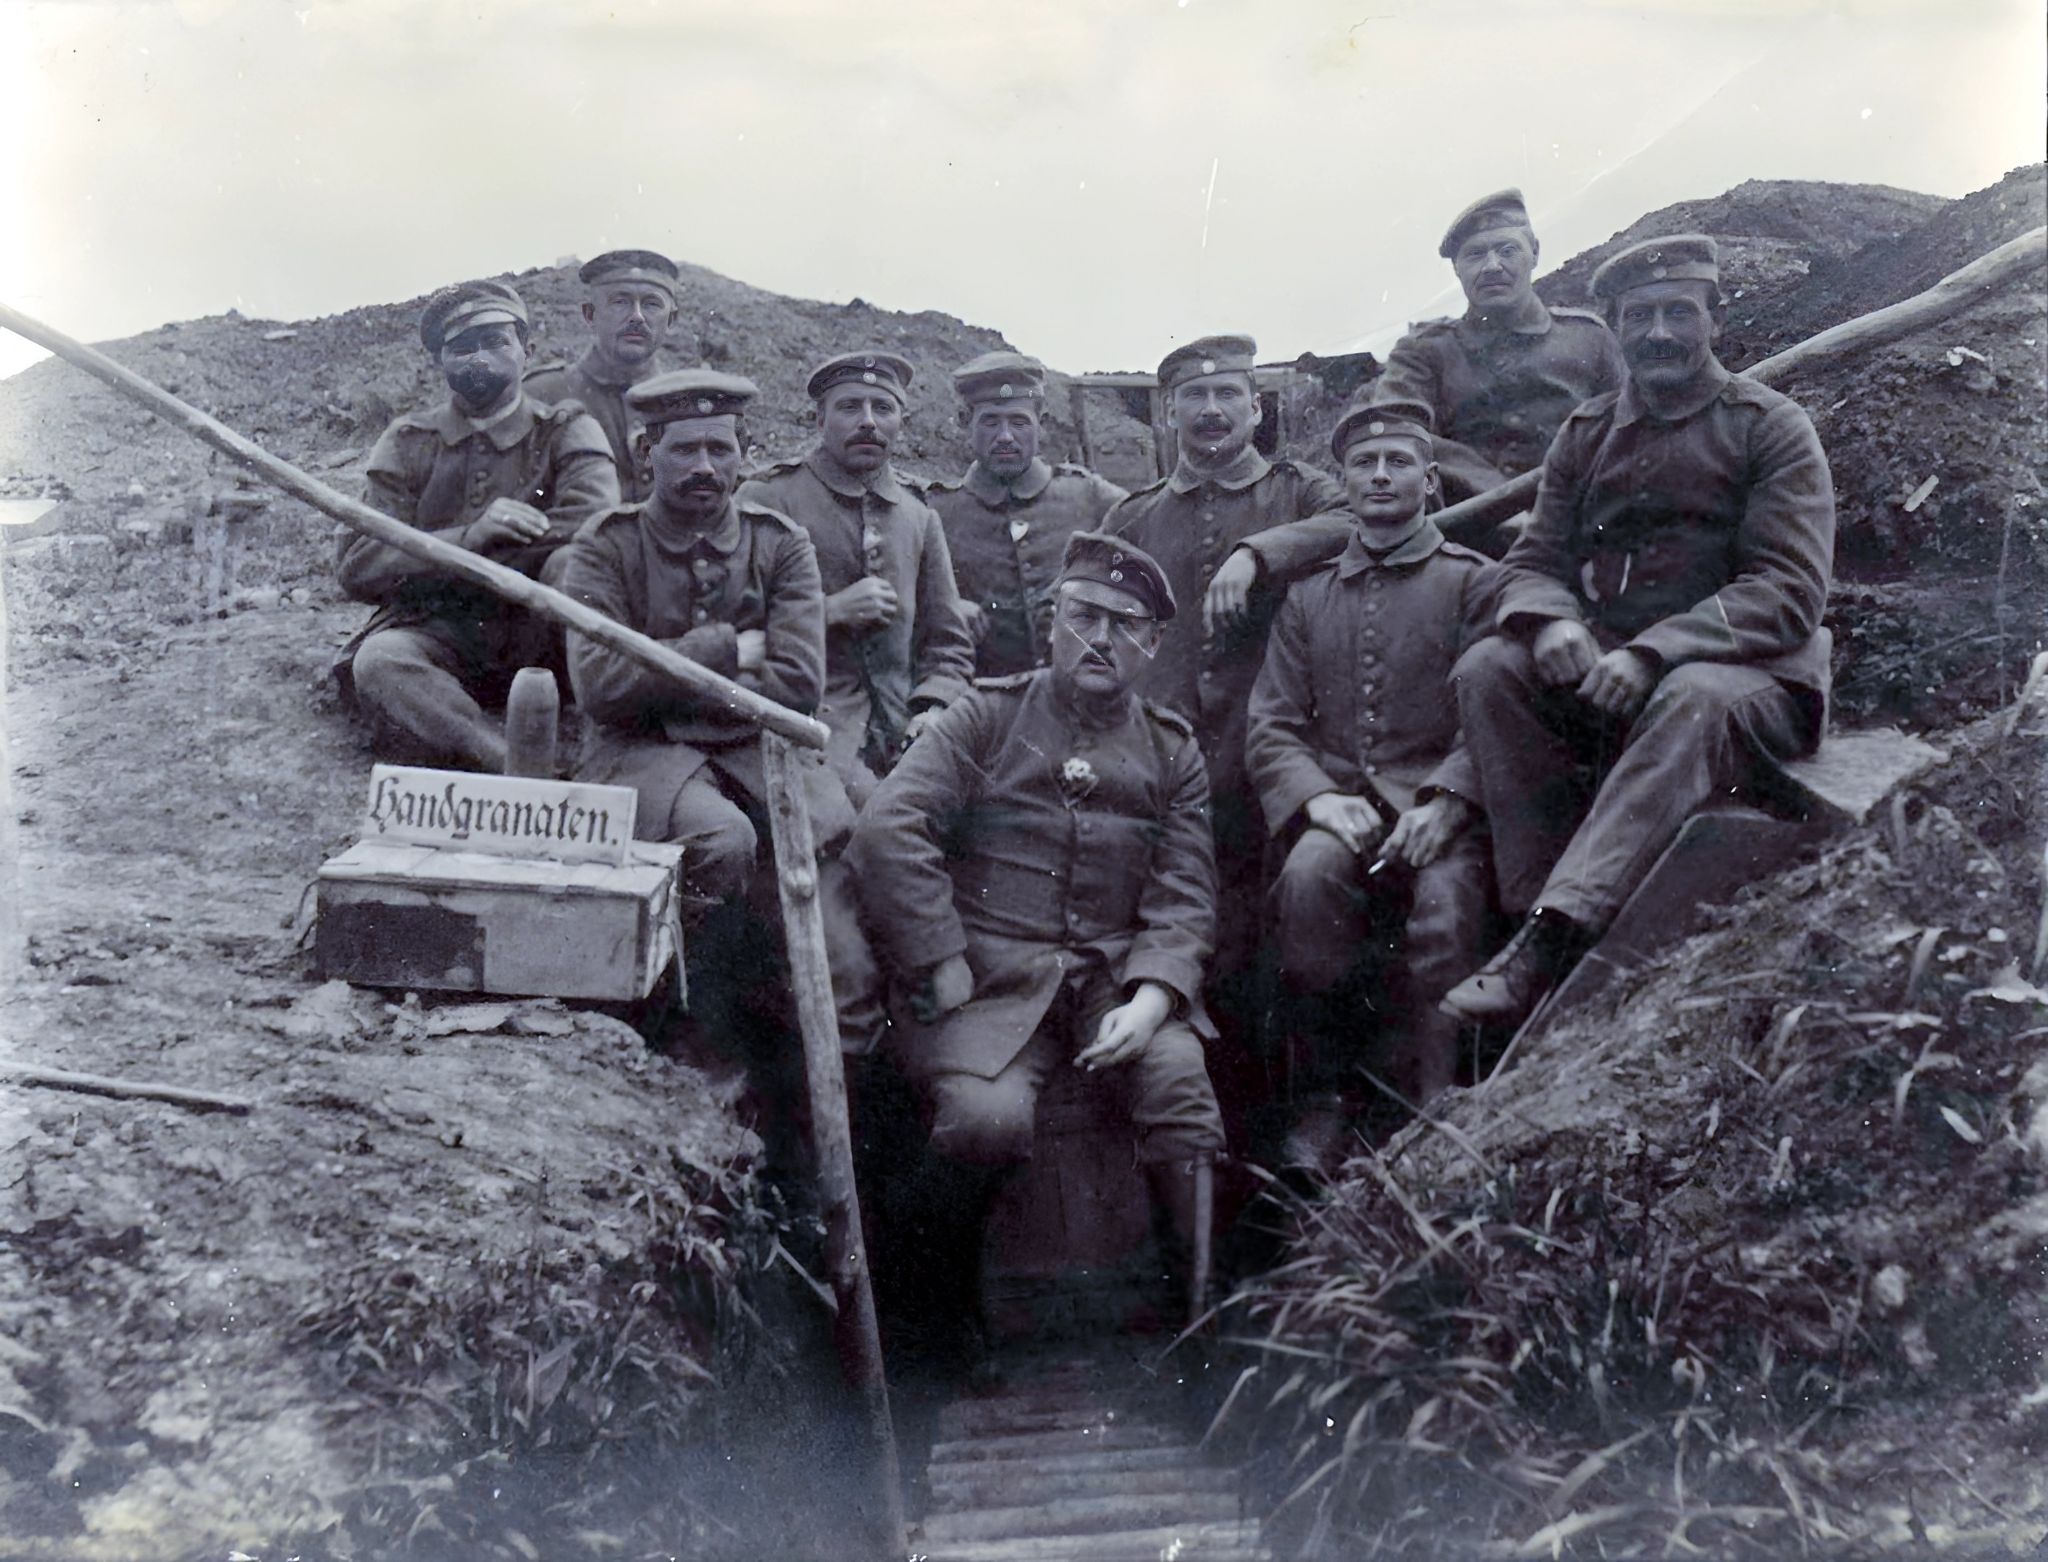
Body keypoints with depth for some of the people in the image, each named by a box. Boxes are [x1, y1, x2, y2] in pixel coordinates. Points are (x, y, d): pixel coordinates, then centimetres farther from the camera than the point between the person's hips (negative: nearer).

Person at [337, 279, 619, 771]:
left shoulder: (566, 430, 6)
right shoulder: (407, 443, 11)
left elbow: (596, 520, -15)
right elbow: (356, 566, 0)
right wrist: (470, 537, -17)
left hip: (533, 635, -1)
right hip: (436, 634, 1)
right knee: (378, 661, -32)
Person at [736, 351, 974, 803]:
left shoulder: (919, 516, 19)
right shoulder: (765, 498, 4)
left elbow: (950, 644, 20)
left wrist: (929, 709, 1)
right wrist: (833, 611, -11)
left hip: (904, 730, 5)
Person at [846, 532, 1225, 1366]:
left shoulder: (1172, 753, 15)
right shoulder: (988, 717, 6)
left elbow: (1183, 899, 8)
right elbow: (886, 830, -7)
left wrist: (1149, 999, -12)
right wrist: (945, 974, -11)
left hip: (1120, 976, 2)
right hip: (994, 974, -2)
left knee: (1180, 1079, -29)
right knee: (987, 1118, -29)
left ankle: (1207, 1304, -14)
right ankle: (940, 1286, 2)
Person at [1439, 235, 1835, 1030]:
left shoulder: (1769, 426, 0)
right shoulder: (1586, 433, 13)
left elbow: (1789, 592, -11)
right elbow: (1534, 561, 9)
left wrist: (1654, 653, -26)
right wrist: (1551, 623, -18)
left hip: (1749, 674, -4)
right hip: (1602, 670, 4)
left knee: (1693, 698, -38)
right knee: (1488, 667, -22)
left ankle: (1551, 941, -46)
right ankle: (1547, 906, -29)